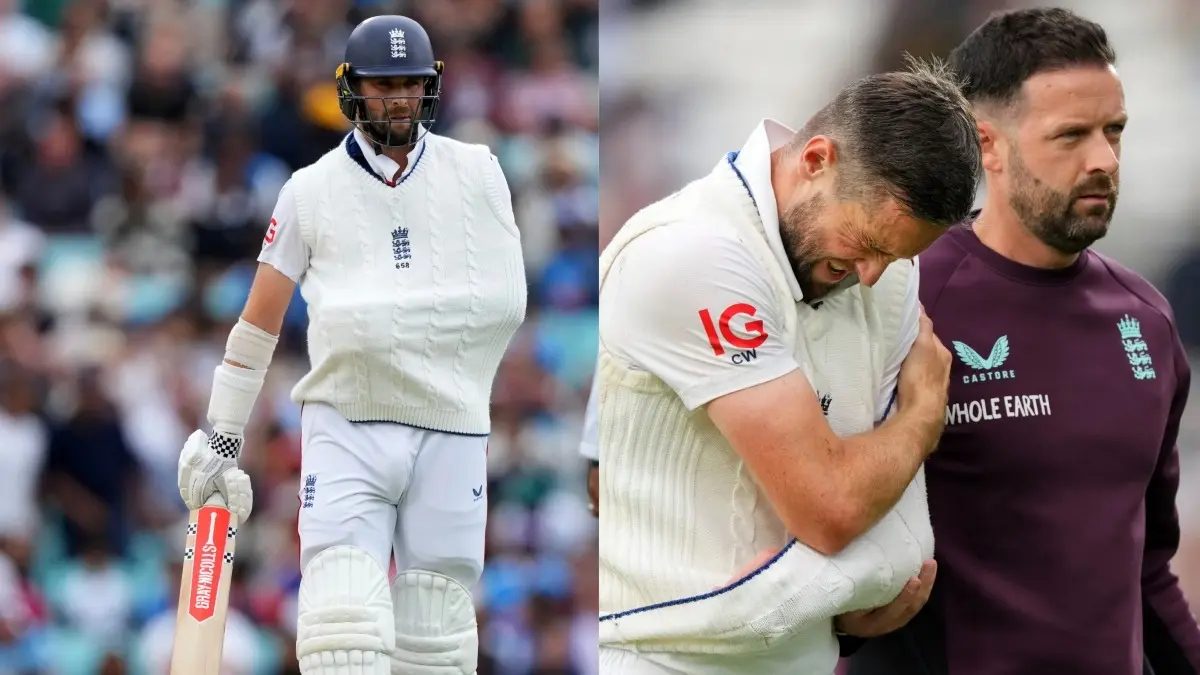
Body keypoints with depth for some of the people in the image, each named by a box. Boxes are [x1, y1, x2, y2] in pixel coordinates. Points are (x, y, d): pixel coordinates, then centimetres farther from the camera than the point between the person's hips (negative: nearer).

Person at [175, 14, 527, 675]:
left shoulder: (476, 173, 6)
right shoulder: (313, 188, 6)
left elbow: (505, 300, -2)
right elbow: (258, 322, 11)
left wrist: (371, 311, -7)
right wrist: (221, 437, 11)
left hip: (451, 430, 1)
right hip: (345, 428, -1)